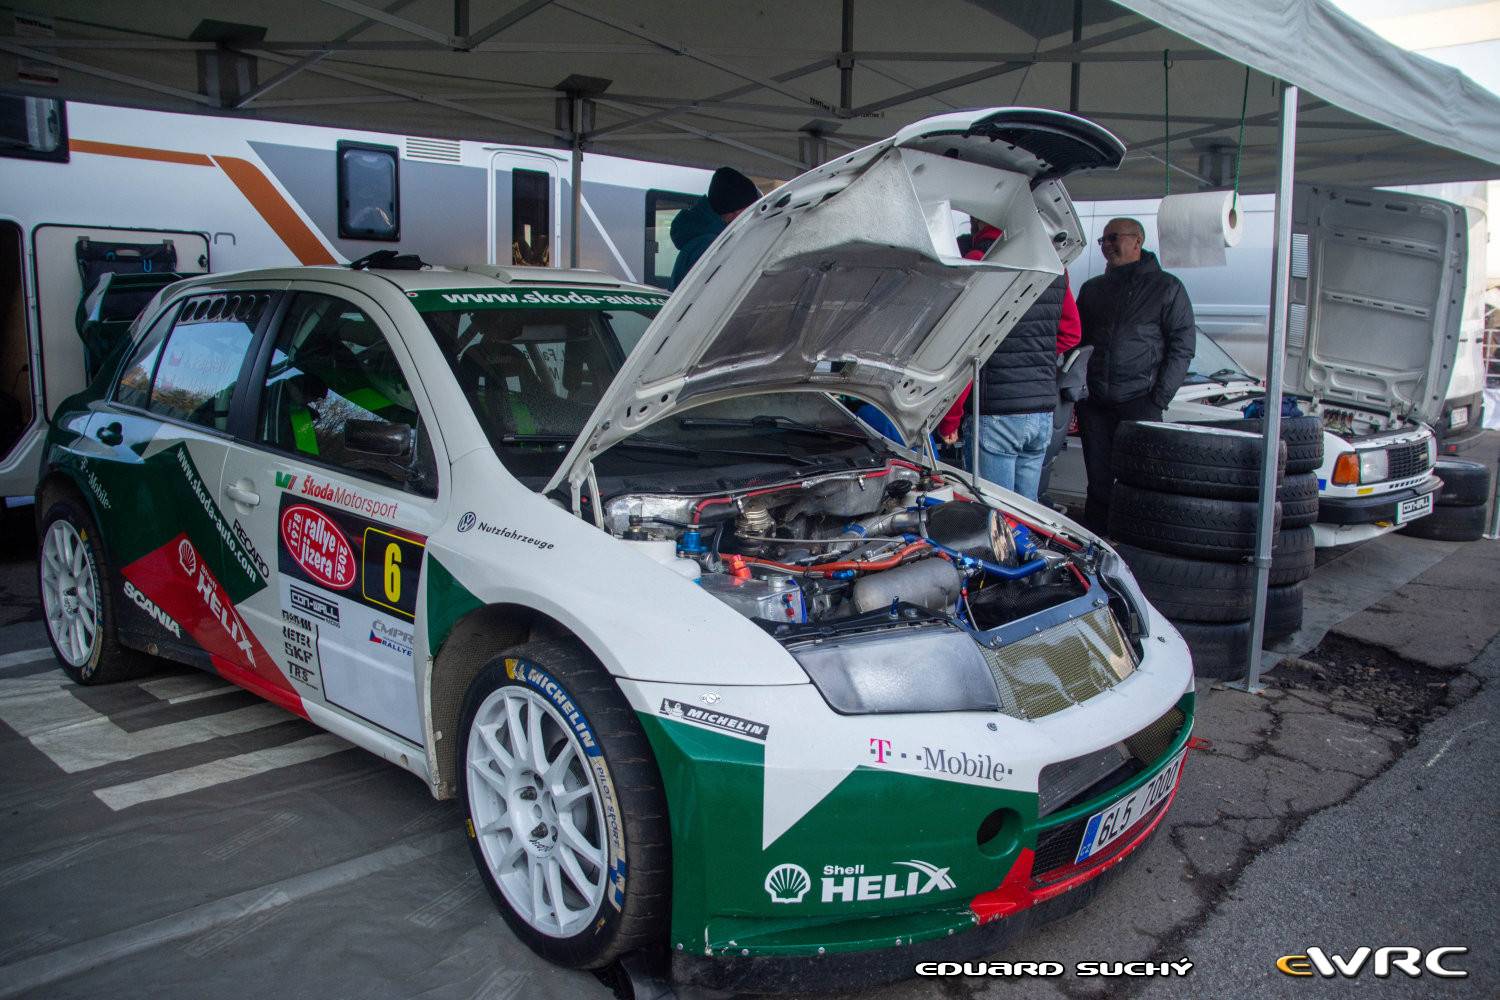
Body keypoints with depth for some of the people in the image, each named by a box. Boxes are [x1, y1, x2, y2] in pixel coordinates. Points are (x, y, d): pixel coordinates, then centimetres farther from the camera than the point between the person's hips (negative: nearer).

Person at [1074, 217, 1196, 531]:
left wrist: (1159, 399, -9)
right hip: (1093, 403, 4)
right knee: (1098, 482, 7)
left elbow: (1182, 346, 0)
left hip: (1138, 402, -4)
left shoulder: (1167, 287, 4)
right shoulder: (1092, 289, 18)